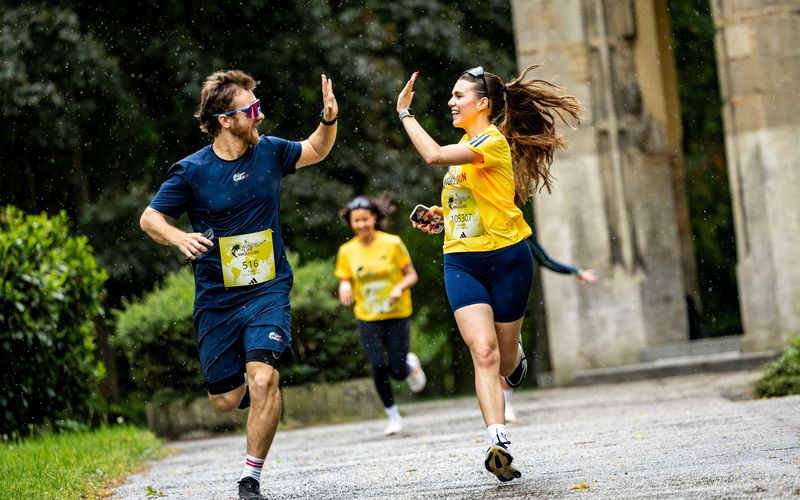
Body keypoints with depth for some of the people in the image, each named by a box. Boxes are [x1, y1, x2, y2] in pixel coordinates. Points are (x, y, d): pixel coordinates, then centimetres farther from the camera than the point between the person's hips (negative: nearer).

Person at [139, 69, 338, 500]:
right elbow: (149, 218, -1)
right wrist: (179, 237, -21)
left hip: (268, 291, 1)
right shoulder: (191, 171, -8)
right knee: (226, 400, 4)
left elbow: (316, 151, 20)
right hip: (216, 299, -1)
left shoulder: (269, 152, 1)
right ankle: (242, 381, 43)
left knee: (263, 379, -20)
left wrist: (329, 119, 0)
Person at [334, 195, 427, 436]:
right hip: (368, 319, 1)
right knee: (378, 367, -11)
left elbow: (412, 275, -1)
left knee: (398, 372, -5)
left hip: (397, 315, -1)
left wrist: (400, 287, -20)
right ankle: (393, 417, 8)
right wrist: (345, 286, -16)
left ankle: (411, 363, 33)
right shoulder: (347, 251, 0)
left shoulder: (392, 244, -6)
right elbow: (345, 283, 8)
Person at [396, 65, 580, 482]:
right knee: (483, 352, -14)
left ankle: (515, 357, 46)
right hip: (462, 261, 5)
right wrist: (443, 213, 11)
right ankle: (499, 443, -24)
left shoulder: (493, 141, -14)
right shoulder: (468, 141, 12)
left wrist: (405, 113, -19)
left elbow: (434, 155, -29)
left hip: (506, 257, -5)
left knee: (504, 356, 7)